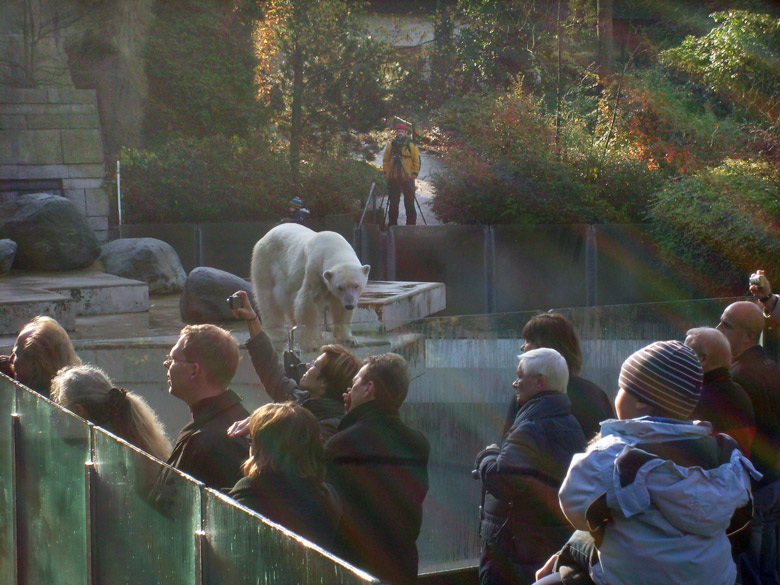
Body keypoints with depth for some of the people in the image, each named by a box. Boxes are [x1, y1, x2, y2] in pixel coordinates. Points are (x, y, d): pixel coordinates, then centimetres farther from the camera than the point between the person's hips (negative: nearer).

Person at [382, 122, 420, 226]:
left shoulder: (411, 146, 0)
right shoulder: (391, 146, 8)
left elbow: (417, 160, 1)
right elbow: (385, 160, 15)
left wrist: (414, 174, -5)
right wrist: (386, 172, 5)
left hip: (407, 179, -3)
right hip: (393, 179, 3)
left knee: (409, 203, 0)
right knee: (393, 203, 7)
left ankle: (411, 224, 5)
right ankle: (392, 224, 14)